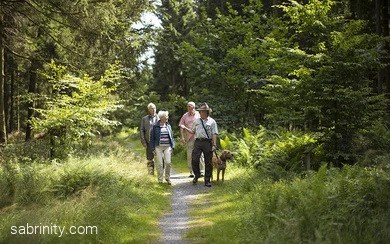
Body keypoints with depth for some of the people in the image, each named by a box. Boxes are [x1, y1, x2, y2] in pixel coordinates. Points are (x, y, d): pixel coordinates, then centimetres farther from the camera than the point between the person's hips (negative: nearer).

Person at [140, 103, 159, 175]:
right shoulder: (144, 119, 11)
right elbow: (141, 130, 9)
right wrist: (143, 142, -1)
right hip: (149, 142, 1)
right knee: (149, 159, 3)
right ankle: (151, 174, 10)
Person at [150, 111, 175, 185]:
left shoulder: (168, 126, 8)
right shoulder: (155, 126, -1)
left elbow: (171, 137, 13)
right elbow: (152, 138, 2)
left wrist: (172, 147, 6)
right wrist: (153, 149, -2)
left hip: (167, 147, 2)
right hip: (158, 147, -2)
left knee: (168, 162, -9)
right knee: (160, 164, -2)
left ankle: (168, 178, 9)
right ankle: (160, 180, 9)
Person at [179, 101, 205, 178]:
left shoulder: (198, 114, 5)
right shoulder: (185, 116, 8)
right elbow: (181, 127, 7)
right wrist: (182, 137, -3)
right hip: (189, 138, 1)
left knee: (200, 155, -1)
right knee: (190, 156, 2)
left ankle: (201, 171, 7)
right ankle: (191, 172, 9)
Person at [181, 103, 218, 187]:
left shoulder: (212, 121, 5)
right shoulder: (196, 121, 15)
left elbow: (214, 134, 0)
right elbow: (193, 132, 20)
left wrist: (214, 145, -8)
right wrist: (185, 128, 7)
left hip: (207, 142, -2)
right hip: (198, 142, 2)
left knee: (208, 162, 1)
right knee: (194, 159, -10)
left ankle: (207, 180, 8)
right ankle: (197, 175, 15)